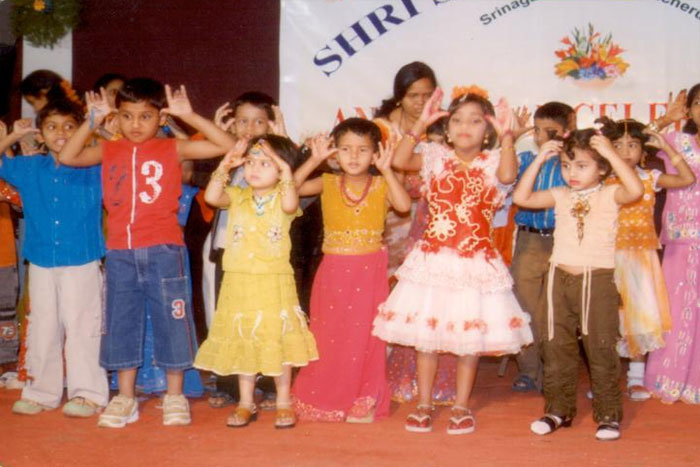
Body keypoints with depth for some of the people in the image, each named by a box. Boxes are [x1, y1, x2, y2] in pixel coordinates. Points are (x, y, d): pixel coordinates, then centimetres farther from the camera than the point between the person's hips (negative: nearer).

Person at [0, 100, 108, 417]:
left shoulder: (94, 168, 0)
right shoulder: (29, 169, 9)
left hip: (82, 263, -4)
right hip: (41, 263, 4)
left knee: (82, 326, -2)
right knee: (42, 328, 11)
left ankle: (88, 393, 6)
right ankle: (41, 392, 21)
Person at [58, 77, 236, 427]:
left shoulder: (172, 149, 1)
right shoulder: (109, 151, 9)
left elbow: (226, 146, -5)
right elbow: (67, 157, 3)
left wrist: (189, 116, -12)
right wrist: (91, 122, -3)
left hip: (163, 251, -3)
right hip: (120, 253, 3)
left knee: (170, 320, 3)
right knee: (121, 323, 9)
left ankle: (175, 397, 16)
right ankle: (125, 398, 21)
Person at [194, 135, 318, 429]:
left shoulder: (283, 196, -3)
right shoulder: (237, 197, 4)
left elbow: (290, 206, -27)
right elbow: (211, 197, -13)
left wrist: (286, 173, -25)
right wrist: (225, 166, -14)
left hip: (275, 283, -3)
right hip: (239, 283, 3)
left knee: (278, 341, 4)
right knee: (242, 343, 10)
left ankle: (283, 403, 18)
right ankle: (246, 404, 22)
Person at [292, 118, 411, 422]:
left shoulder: (381, 186, 0)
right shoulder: (328, 184, 4)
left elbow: (404, 205, -19)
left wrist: (387, 171, -20)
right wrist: (314, 160, -13)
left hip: (369, 274, -1)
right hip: (333, 273, 1)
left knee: (364, 336, 3)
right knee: (329, 336, 7)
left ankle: (364, 402, 15)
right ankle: (324, 400, 21)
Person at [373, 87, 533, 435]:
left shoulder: (491, 162, -1)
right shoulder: (437, 157, 4)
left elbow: (507, 175, -23)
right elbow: (399, 161, -10)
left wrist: (506, 137, -27)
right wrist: (420, 124, -13)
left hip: (474, 262, -1)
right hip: (432, 259, 1)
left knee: (470, 338, 8)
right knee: (425, 333, 6)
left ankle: (461, 407, 22)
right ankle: (423, 405, 21)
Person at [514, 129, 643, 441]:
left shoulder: (609, 195, -4)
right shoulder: (560, 196, 8)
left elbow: (636, 190, -24)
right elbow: (521, 198, 2)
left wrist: (610, 152, -22)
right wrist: (539, 160, -1)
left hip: (598, 280, -4)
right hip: (560, 278, 4)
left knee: (601, 349, 0)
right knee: (557, 348, 10)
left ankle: (609, 415, 12)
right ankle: (558, 410, 22)